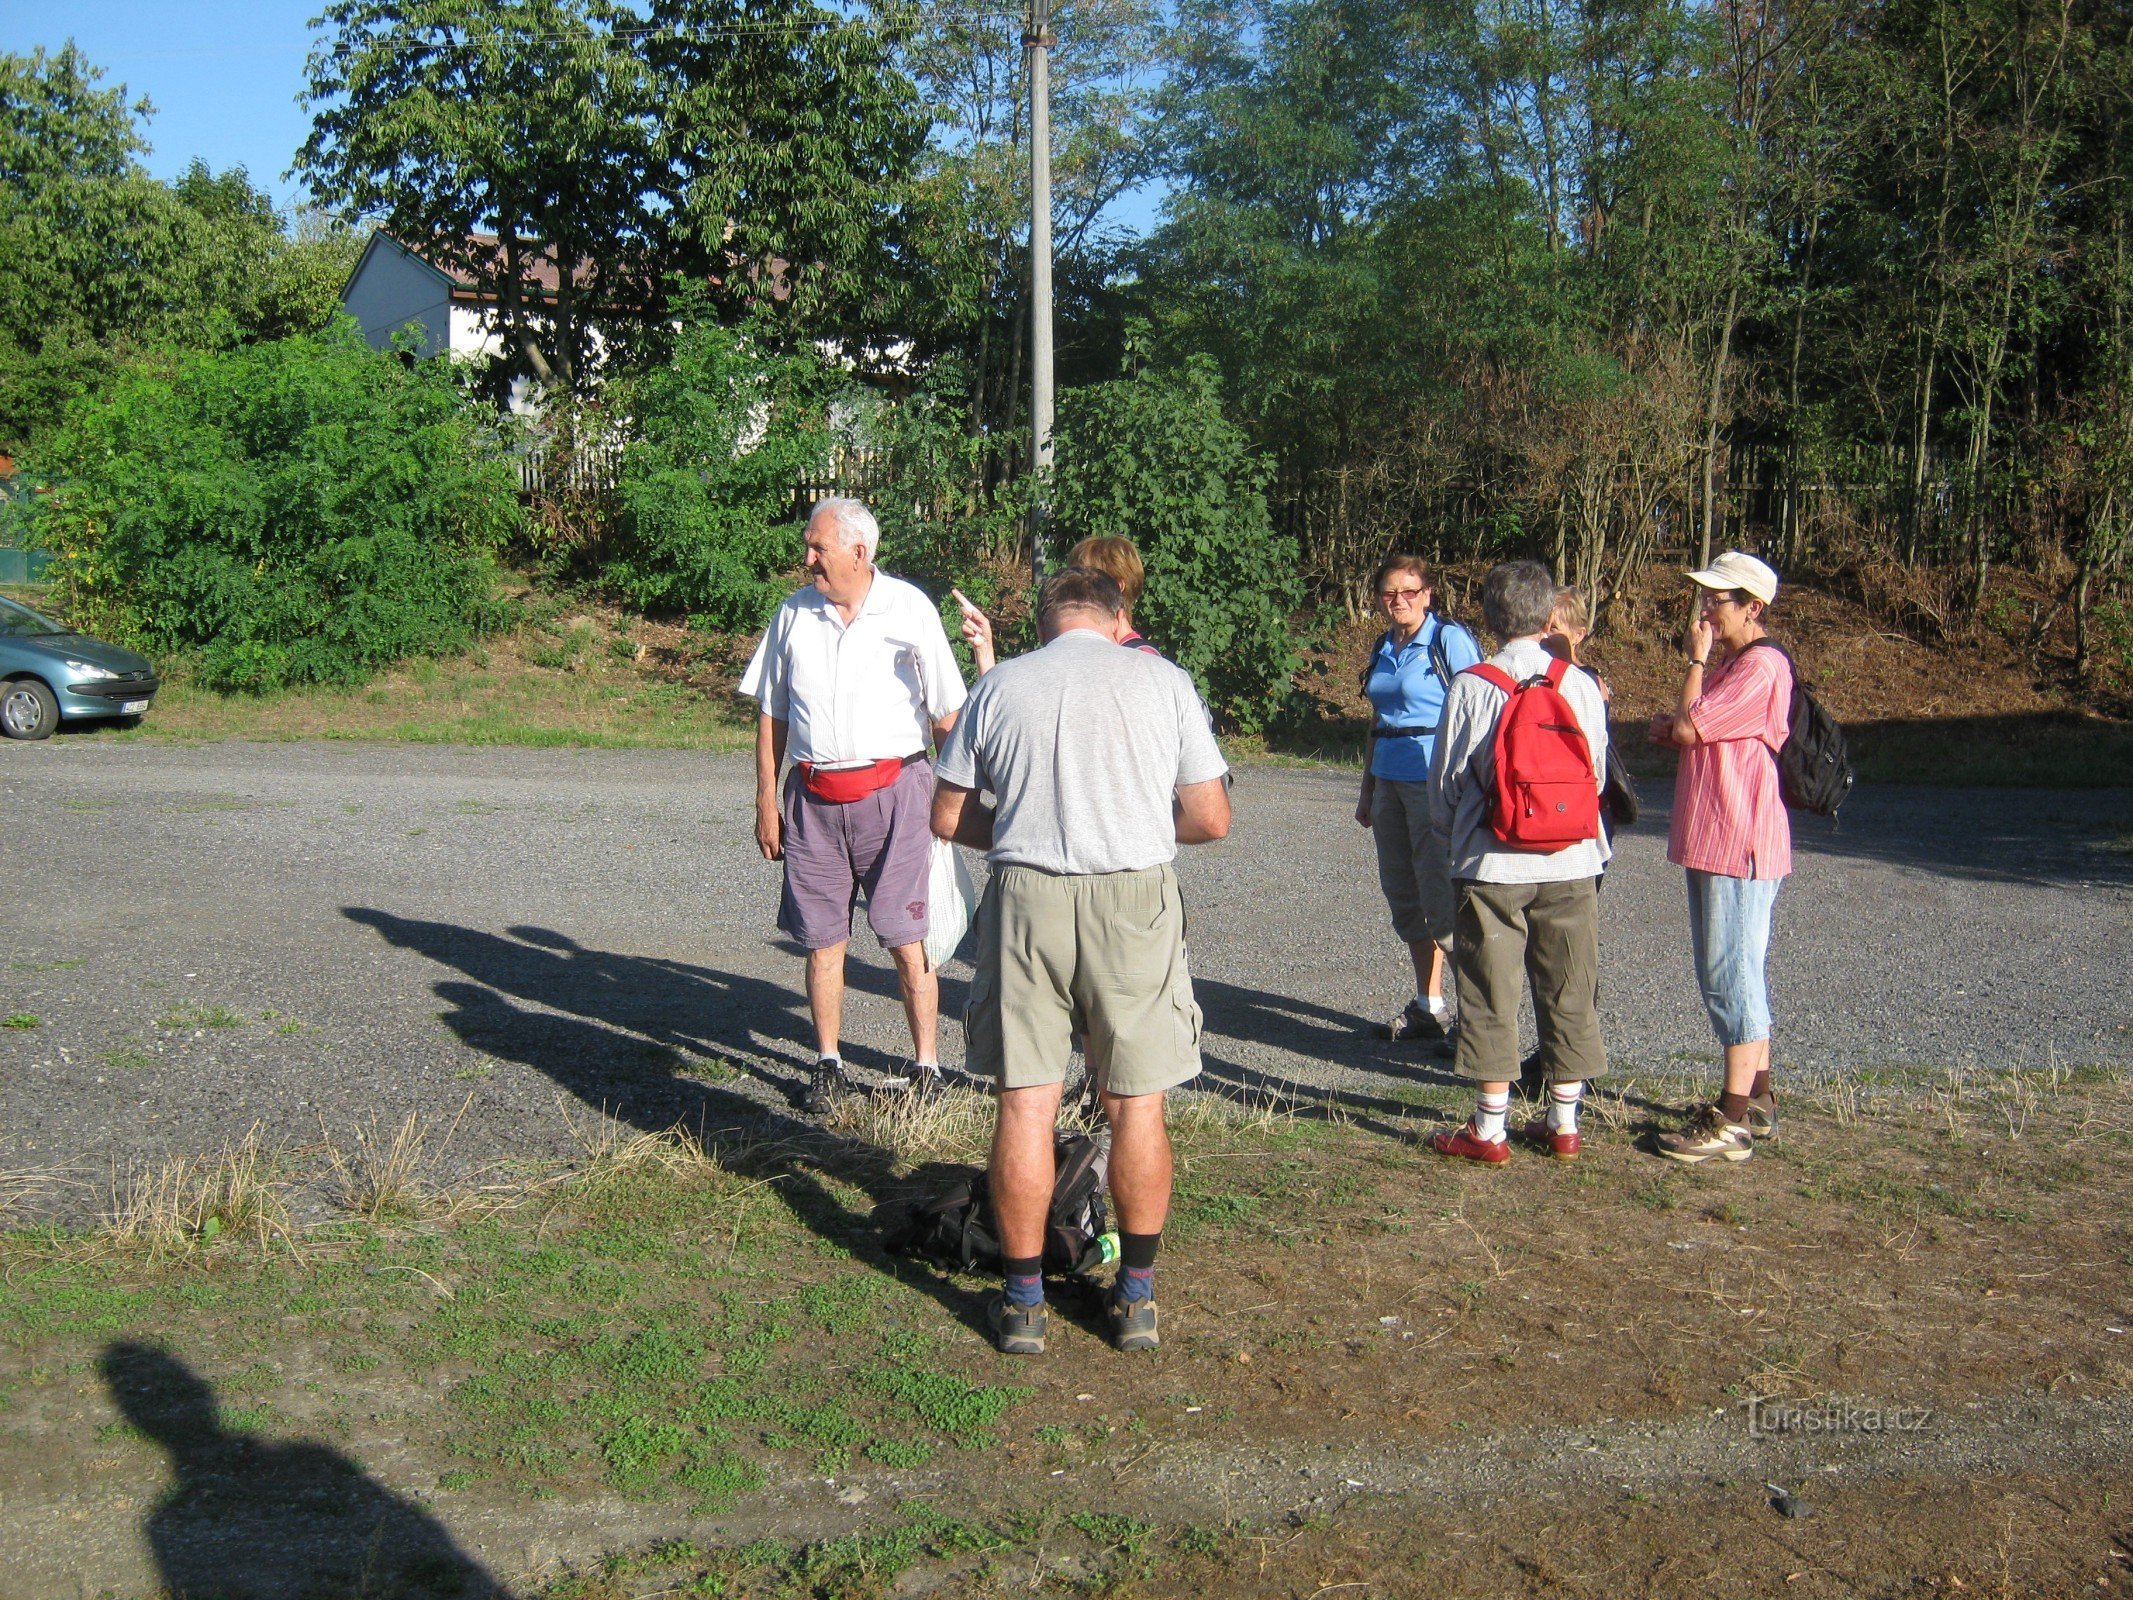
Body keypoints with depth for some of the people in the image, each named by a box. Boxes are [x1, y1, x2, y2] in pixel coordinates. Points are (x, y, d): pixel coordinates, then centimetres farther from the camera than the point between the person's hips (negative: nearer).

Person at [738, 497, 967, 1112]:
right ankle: (828, 1064, 19)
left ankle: (926, 1064, 10)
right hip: (812, 796, 3)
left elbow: (946, 713, 2)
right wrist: (766, 798, 9)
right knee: (821, 938, 7)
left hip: (892, 791, -3)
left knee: (907, 938, -2)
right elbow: (771, 714, 14)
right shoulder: (794, 613, 8)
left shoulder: (910, 609, 0)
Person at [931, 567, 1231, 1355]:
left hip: (1027, 897, 1)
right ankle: (1136, 1298, 18)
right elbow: (1212, 819, 4)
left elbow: (947, 818, 10)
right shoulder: (1163, 679, 5)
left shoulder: (998, 685, 7)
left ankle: (1024, 1302, 14)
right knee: (1136, 1104, 9)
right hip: (1136, 899, 0)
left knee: (1025, 1102, 7)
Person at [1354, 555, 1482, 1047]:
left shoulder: (1450, 640, -8)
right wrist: (1367, 788, 21)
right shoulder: (1385, 647, 14)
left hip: (1435, 779, -8)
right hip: (1389, 779, 8)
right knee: (1404, 895, 11)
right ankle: (1427, 1007, 21)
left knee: (1441, 899, -9)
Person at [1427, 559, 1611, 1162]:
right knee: (1568, 993, 12)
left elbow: (1445, 784, -2)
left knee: (1491, 996, 5)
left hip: (1492, 866, -3)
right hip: (1571, 865, 3)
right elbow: (1598, 775, 7)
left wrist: (1460, 839, 17)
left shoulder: (1470, 687, -9)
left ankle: (1490, 1130, 10)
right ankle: (1563, 1123, 20)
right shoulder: (1582, 686, -2)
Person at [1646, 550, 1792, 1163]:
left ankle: (1733, 1124, -5)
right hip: (1710, 839, 11)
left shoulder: (1761, 666, -15)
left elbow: (1690, 727, -20)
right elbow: (1696, 735, 24)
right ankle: (1755, 1100, 25)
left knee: (1731, 976, -8)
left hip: (1740, 842, -11)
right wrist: (1672, 728, 2)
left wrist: (1695, 660, -7)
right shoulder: (1726, 665, 18)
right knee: (1735, 973, 15)